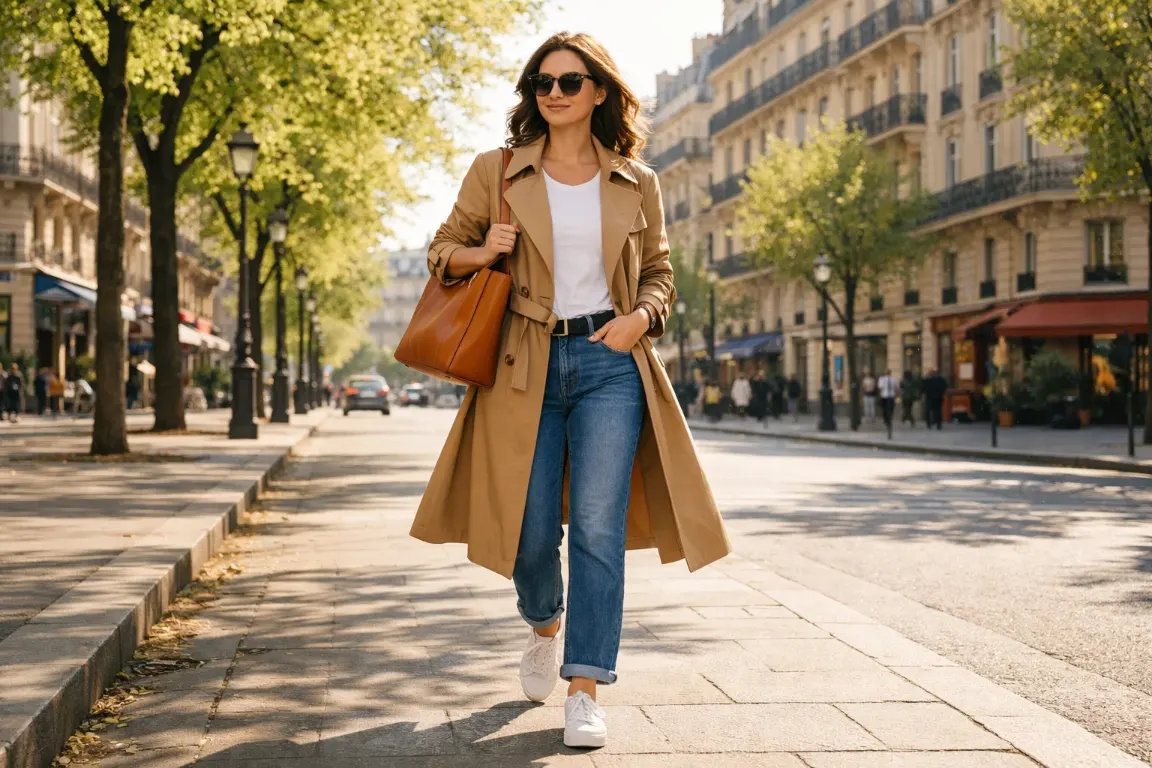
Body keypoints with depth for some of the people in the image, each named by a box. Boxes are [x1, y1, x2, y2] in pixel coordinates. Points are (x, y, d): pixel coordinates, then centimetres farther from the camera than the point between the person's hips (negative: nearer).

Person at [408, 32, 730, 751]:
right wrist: (482, 252, -9)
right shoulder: (496, 173, 5)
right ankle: (545, 625, 37)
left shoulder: (638, 184, 7)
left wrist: (642, 316, -4)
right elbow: (444, 249, 13)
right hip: (528, 365, 0)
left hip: (611, 363, 0)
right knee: (532, 530, 3)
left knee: (598, 526, -7)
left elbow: (660, 271, 17)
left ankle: (586, 689, -1)